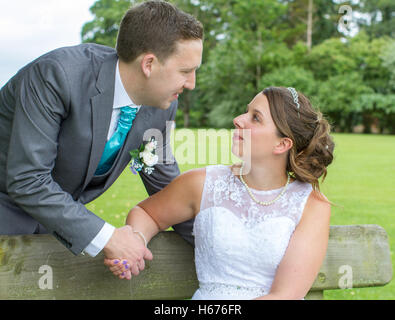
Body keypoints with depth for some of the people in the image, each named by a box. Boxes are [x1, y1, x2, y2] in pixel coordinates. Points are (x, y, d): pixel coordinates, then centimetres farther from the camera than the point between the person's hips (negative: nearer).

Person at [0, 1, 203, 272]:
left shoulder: (162, 105, -11)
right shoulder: (57, 74, -31)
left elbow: (164, 182, 4)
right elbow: (27, 180, -33)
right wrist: (106, 237, -33)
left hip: (64, 210, 6)